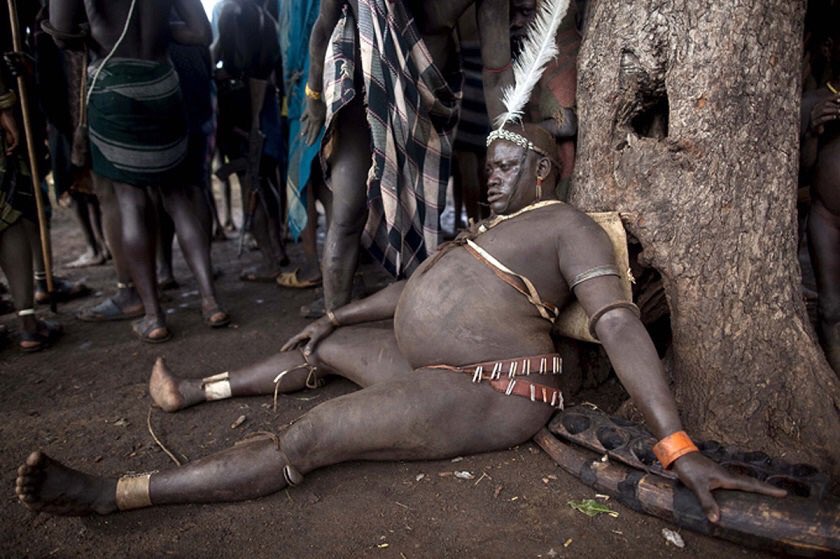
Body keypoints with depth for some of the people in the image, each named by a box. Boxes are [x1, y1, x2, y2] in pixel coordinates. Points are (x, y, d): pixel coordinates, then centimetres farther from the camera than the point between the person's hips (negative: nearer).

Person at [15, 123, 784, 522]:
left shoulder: (570, 226, -7)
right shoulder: (492, 226, 21)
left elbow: (620, 325, -19)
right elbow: (414, 287, 23)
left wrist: (680, 448, -26)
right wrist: (338, 315, 22)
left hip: (488, 393, -9)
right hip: (436, 371, 9)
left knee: (302, 443, -14)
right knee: (325, 347, 17)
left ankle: (113, 495, -6)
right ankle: (191, 393, 33)